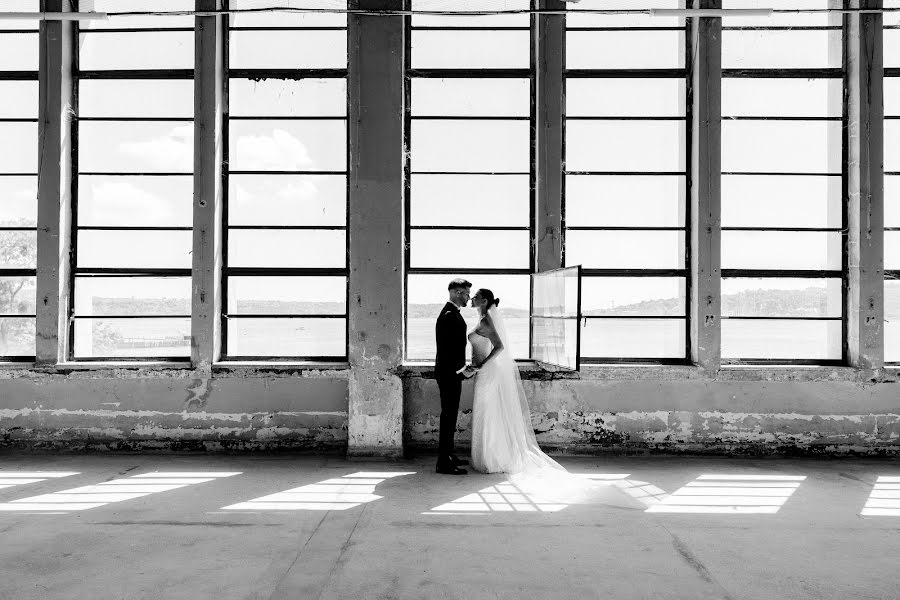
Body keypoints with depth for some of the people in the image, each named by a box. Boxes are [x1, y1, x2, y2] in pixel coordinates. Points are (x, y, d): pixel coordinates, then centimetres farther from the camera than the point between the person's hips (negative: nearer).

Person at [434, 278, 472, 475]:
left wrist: (462, 367, 18)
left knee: (450, 415, 16)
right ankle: (443, 463, 0)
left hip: (451, 372, 11)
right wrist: (462, 369, -17)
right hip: (450, 373, -11)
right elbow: (448, 348, -23)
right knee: (449, 415, -6)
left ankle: (448, 455, 27)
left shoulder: (451, 313, 15)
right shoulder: (450, 315, -18)